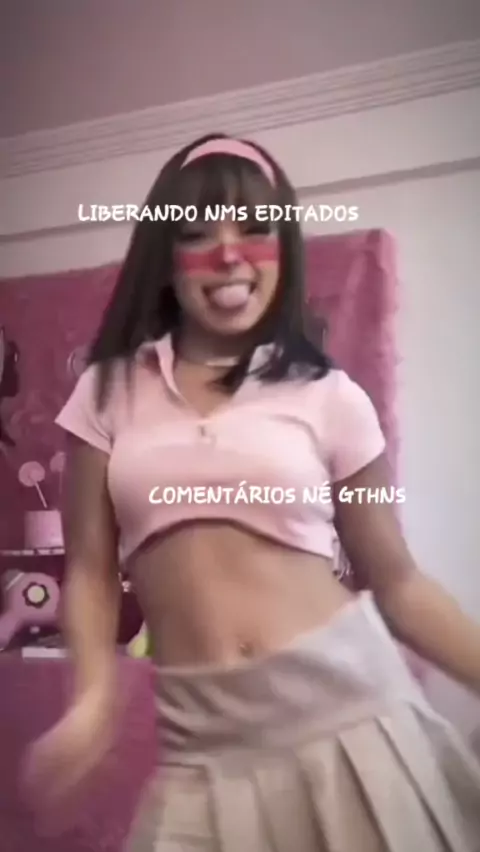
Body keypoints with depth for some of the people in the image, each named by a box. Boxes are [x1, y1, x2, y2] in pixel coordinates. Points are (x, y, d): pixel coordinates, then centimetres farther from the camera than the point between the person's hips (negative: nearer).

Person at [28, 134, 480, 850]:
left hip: (349, 702, 0)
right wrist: (95, 698, -9)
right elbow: (91, 569, 5)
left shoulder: (329, 397, -1)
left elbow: (396, 581, 3)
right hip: (205, 738, 1)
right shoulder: (109, 393, 4)